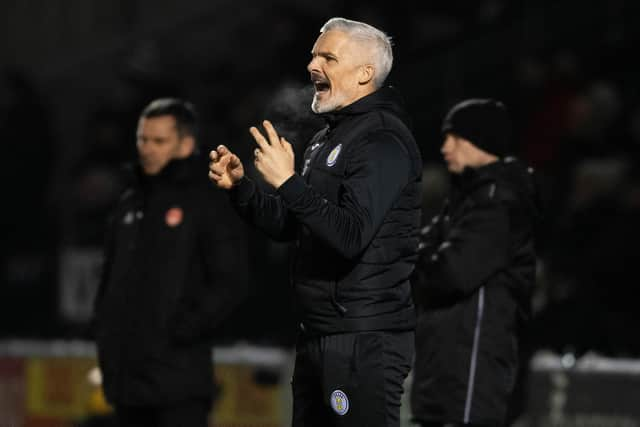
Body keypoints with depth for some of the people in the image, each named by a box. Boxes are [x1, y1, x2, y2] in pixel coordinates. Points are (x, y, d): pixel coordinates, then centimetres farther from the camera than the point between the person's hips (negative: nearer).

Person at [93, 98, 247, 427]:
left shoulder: (206, 203, -3)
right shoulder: (129, 205, 17)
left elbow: (231, 283, -10)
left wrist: (184, 329, -16)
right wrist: (105, 335, 10)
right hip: (126, 372, 7)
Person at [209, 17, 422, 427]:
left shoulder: (383, 141, -14)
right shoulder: (329, 138, 17)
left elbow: (350, 236, -25)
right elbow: (290, 226, 22)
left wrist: (289, 183, -27)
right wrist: (239, 186, 8)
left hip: (364, 339, -10)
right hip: (319, 332, 10)